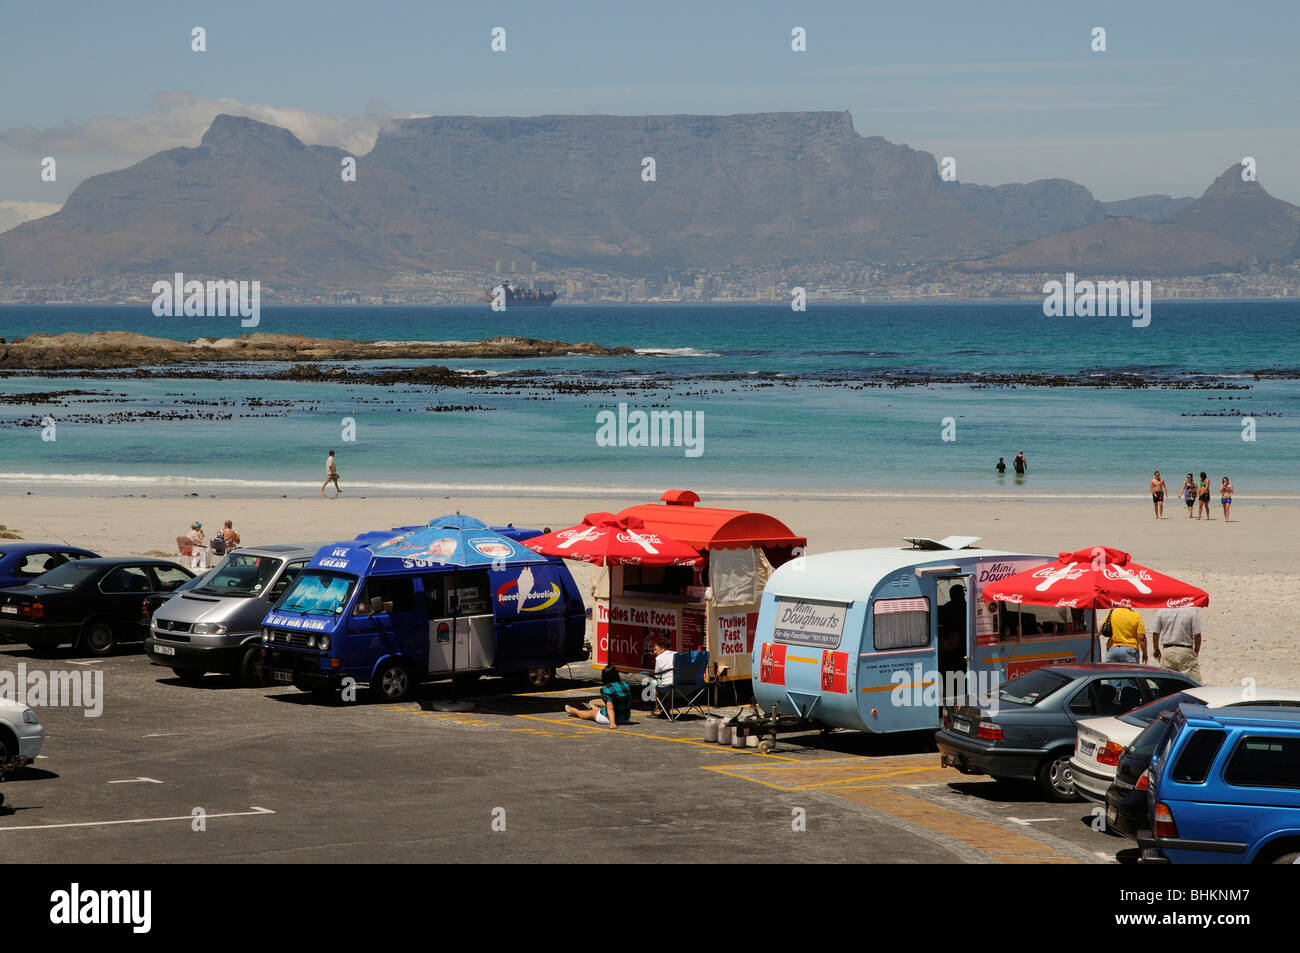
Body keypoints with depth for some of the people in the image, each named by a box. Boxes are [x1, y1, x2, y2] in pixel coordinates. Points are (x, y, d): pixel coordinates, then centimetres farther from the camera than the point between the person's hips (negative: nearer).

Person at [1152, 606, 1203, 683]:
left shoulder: (1162, 611, -1)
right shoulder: (1192, 611, -9)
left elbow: (1155, 633, 6)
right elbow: (1197, 635, -8)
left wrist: (1156, 649, 20)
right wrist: (1196, 651, 8)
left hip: (1167, 651, 3)